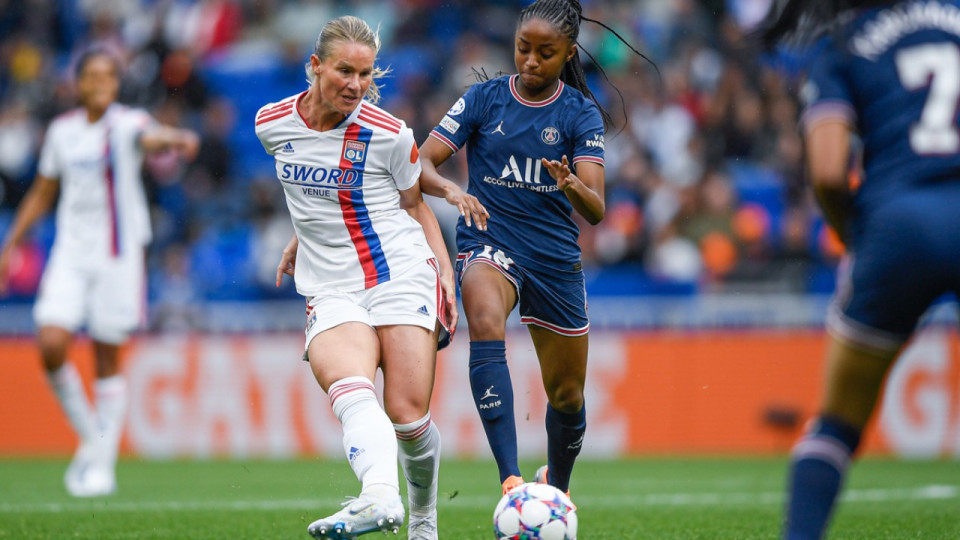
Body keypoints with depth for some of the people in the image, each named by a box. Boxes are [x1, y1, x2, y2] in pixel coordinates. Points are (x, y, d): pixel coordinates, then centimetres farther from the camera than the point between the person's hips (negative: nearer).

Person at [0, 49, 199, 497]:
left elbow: (153, 137, -30)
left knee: (107, 359, 1)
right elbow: (42, 194, 19)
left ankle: (102, 462, 13)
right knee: (51, 344, -13)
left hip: (118, 253, -3)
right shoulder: (62, 130, 8)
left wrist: (178, 140, -54)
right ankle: (89, 435, 9)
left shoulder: (127, 124, -6)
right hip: (71, 253, 3)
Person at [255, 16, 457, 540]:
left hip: (402, 275, -2)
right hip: (332, 291, 2)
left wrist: (445, 267, 2)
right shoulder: (273, 125, 4)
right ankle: (381, 496, -53)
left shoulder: (388, 135, -5)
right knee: (348, 385, -30)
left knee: (408, 417, -10)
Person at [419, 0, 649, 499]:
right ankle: (510, 479, -45)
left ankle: (556, 485, 46)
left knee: (567, 396, 12)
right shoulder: (484, 99, 0)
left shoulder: (580, 115, -2)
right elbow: (421, 164, -4)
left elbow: (595, 210, -12)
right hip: (489, 246, -2)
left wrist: (573, 185, -35)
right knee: (486, 321, -35)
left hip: (555, 257, 2)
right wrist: (450, 189, -26)